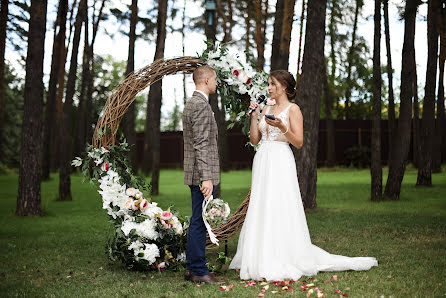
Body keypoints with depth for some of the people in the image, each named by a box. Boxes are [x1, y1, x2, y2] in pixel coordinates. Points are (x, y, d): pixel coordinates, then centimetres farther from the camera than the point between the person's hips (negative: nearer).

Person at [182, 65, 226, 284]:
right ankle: (199, 272, 1)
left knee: (197, 222, 14)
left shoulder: (191, 103, 17)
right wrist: (206, 177, -25)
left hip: (196, 174, 11)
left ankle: (192, 268, 22)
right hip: (202, 174, -11)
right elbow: (201, 145, -22)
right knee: (199, 222, -5)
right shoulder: (201, 105, -15)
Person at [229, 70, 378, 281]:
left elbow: (299, 142, -8)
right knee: (261, 211, 5)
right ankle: (262, 261, 12)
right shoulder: (267, 109, 17)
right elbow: (254, 140, 13)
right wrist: (254, 116, 5)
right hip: (262, 163, 7)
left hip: (280, 163, -7)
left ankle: (282, 263, -4)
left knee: (281, 211, -9)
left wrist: (282, 127, -21)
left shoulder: (292, 109, -1)